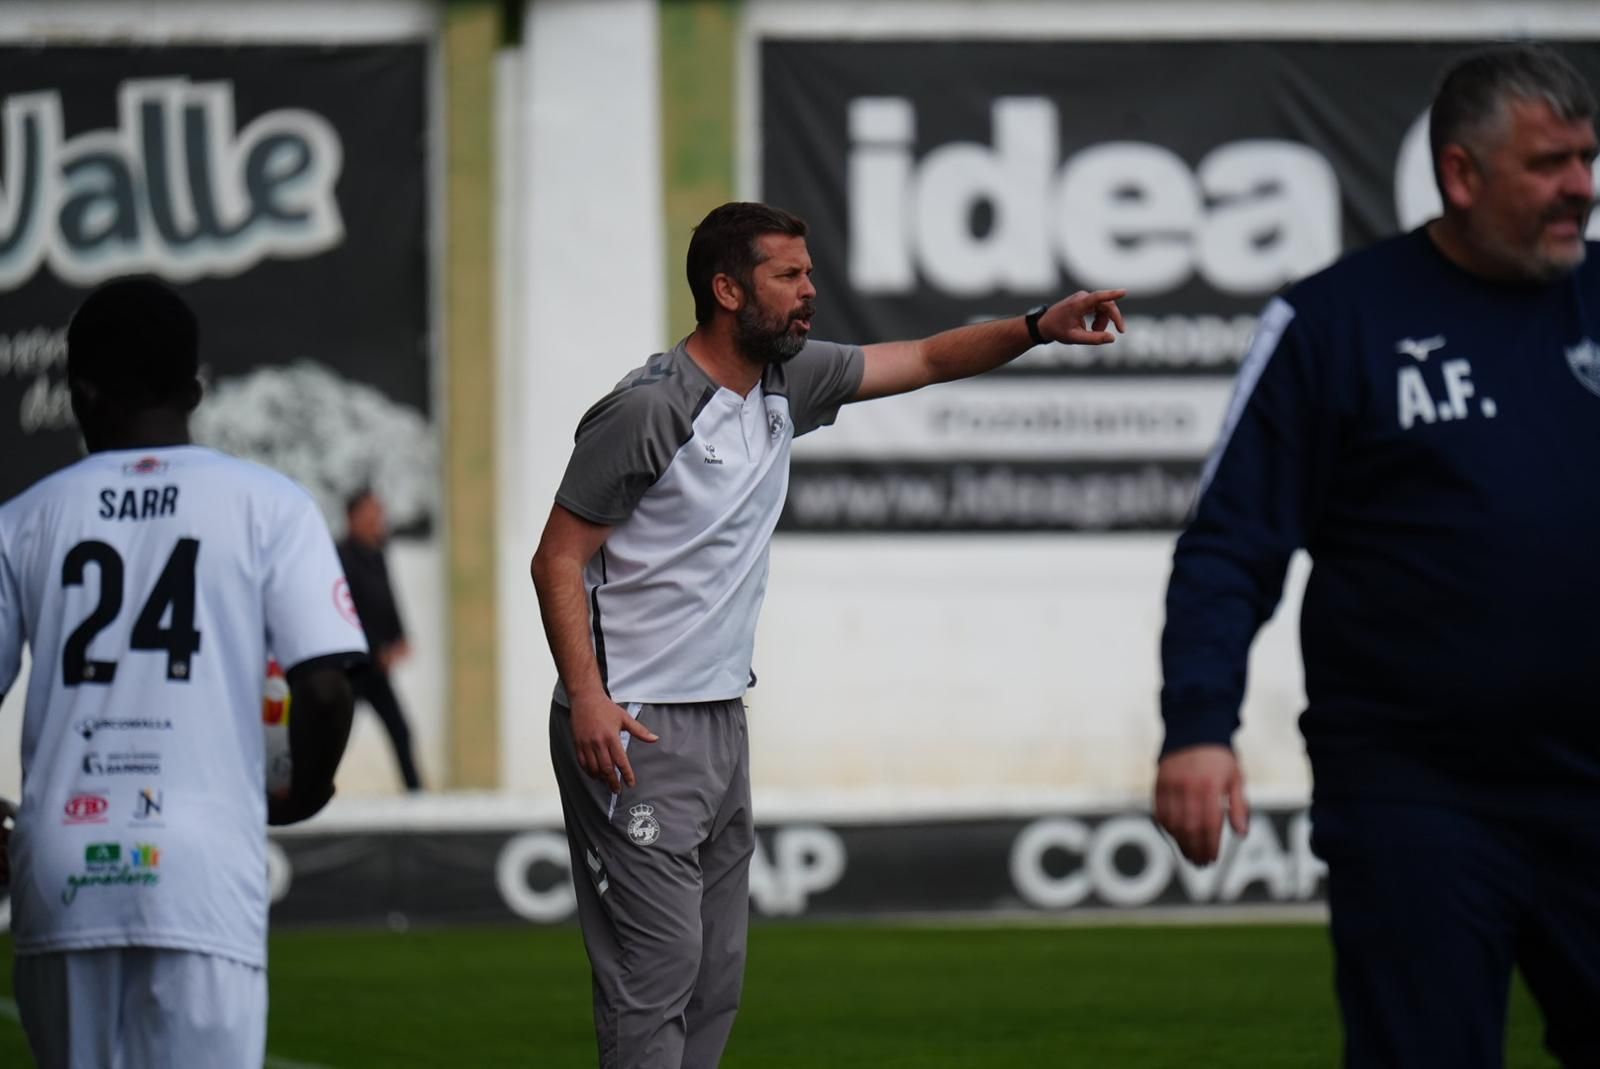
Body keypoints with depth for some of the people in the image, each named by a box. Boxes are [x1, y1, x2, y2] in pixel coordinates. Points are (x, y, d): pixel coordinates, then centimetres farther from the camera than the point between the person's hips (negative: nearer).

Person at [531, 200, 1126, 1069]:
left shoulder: (786, 382, 9)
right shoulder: (648, 409, -15)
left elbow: (929, 360, 15)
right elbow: (558, 558, -13)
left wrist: (1039, 327, -1)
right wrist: (587, 697, -23)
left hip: (720, 722, 9)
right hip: (632, 729, -9)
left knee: (716, 974, 9)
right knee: (658, 963, -12)